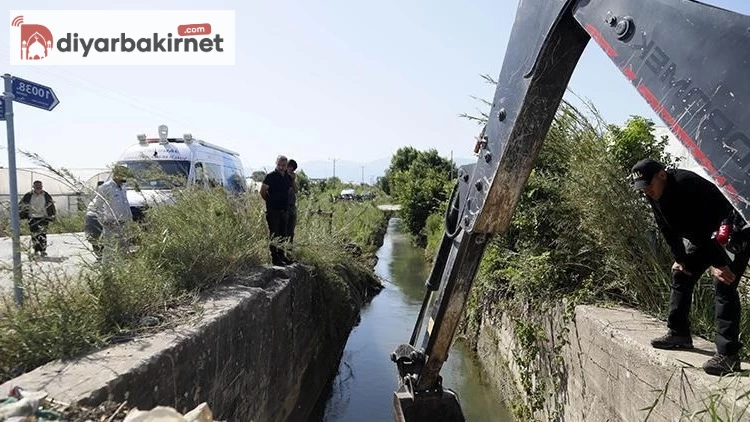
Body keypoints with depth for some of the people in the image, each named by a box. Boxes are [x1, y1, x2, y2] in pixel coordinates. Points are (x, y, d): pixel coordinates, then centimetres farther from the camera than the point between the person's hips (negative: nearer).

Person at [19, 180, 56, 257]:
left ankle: (43, 250, -3)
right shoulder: (28, 196, -3)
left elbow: (51, 206, 11)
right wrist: (21, 215, 4)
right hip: (32, 218, 1)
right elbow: (22, 205, 7)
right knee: (34, 234, 2)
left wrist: (53, 215, 13)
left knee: (42, 233, -8)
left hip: (43, 218, 0)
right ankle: (36, 250, 16)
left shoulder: (46, 196, 0)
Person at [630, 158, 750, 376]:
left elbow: (705, 227, -33)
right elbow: (669, 231, 3)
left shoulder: (686, 185, -31)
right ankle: (679, 334, 21)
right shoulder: (655, 196, -4)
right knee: (681, 274, 10)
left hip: (731, 231, -9)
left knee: (723, 284, -20)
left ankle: (728, 355, -18)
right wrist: (680, 259, 2)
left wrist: (717, 263, -31)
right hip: (702, 236, 9)